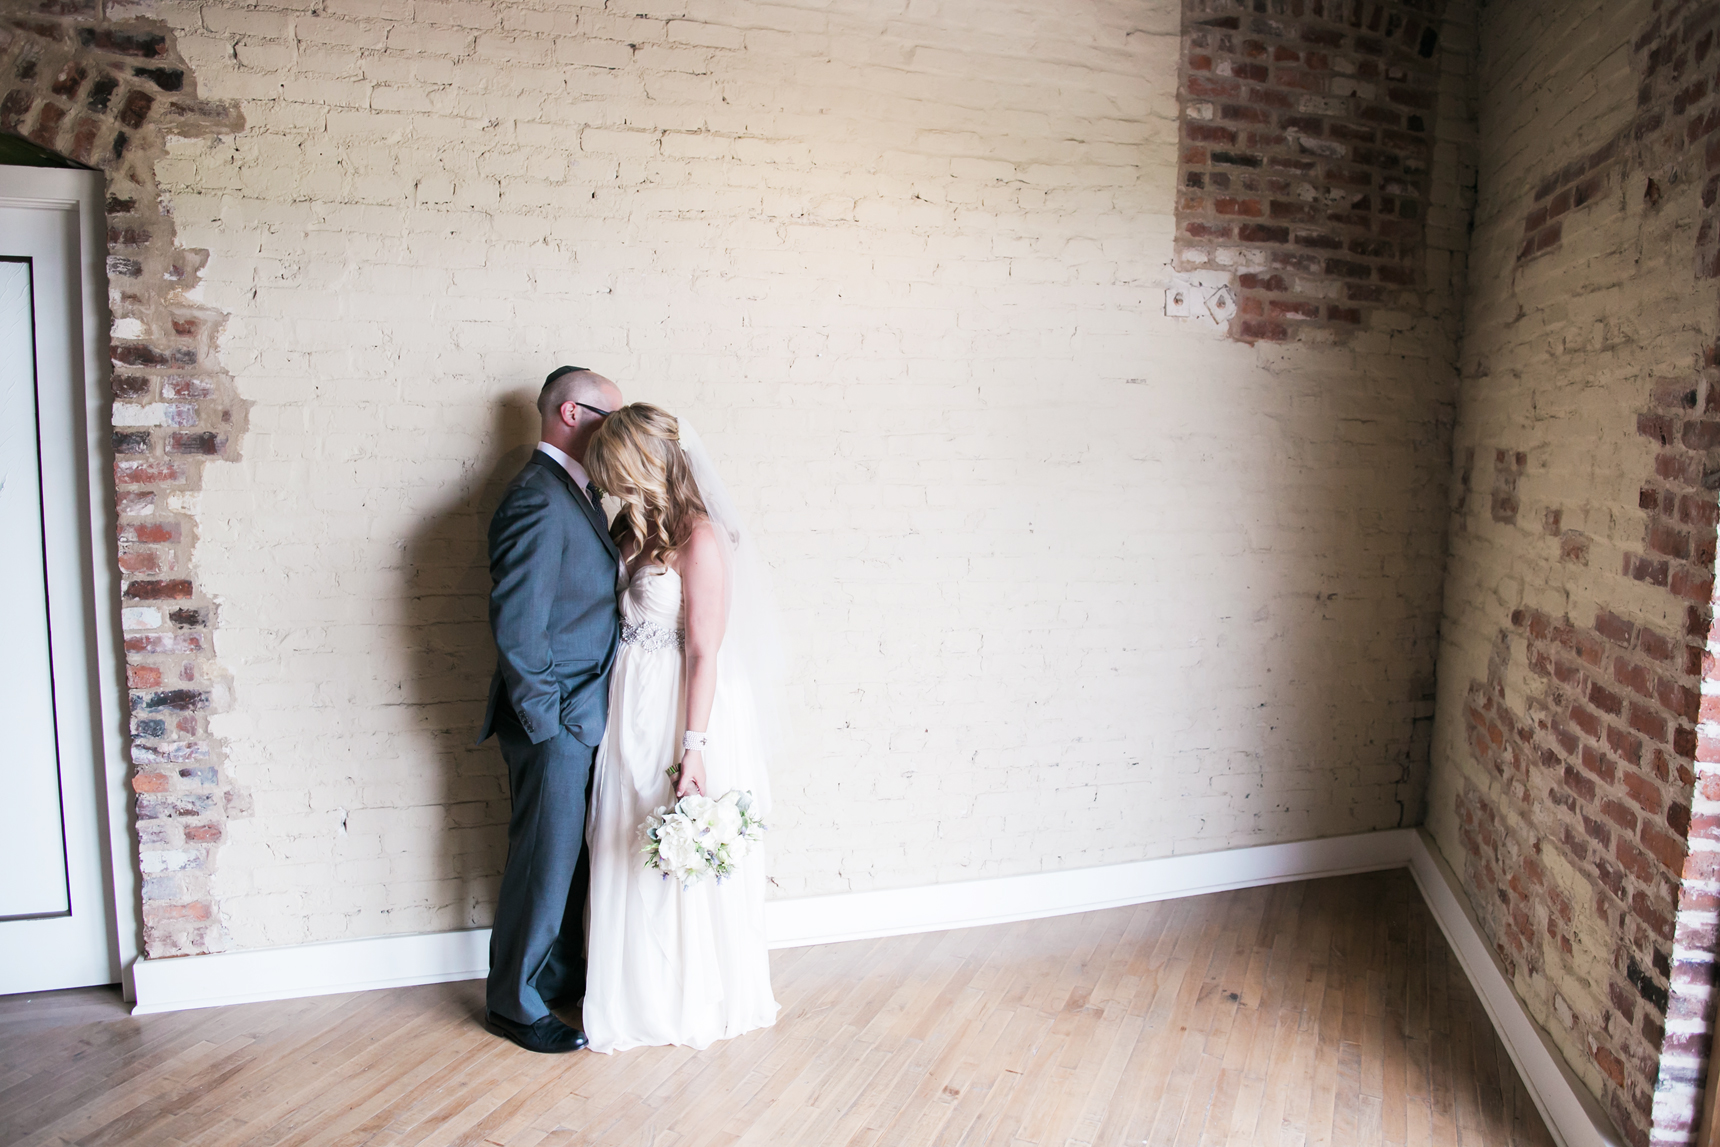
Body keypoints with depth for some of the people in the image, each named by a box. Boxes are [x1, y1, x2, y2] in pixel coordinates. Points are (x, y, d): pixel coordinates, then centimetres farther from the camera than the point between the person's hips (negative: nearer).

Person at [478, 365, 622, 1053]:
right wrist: (547, 715, -17)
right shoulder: (537, 500, -21)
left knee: (571, 851, 20)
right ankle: (515, 1003, 22)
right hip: (555, 720, -9)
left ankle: (562, 975, 37)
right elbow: (516, 624, -24)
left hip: (582, 716, 9)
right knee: (544, 859, 4)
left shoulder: (576, 493, 12)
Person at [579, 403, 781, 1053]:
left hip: (680, 711, -7)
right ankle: (639, 994, 33)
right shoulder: (632, 528, 8)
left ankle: (697, 1002, 27)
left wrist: (692, 749, -21)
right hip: (629, 712, 8)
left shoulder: (700, 538, -16)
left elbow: (705, 651, -19)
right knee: (627, 854, 15)